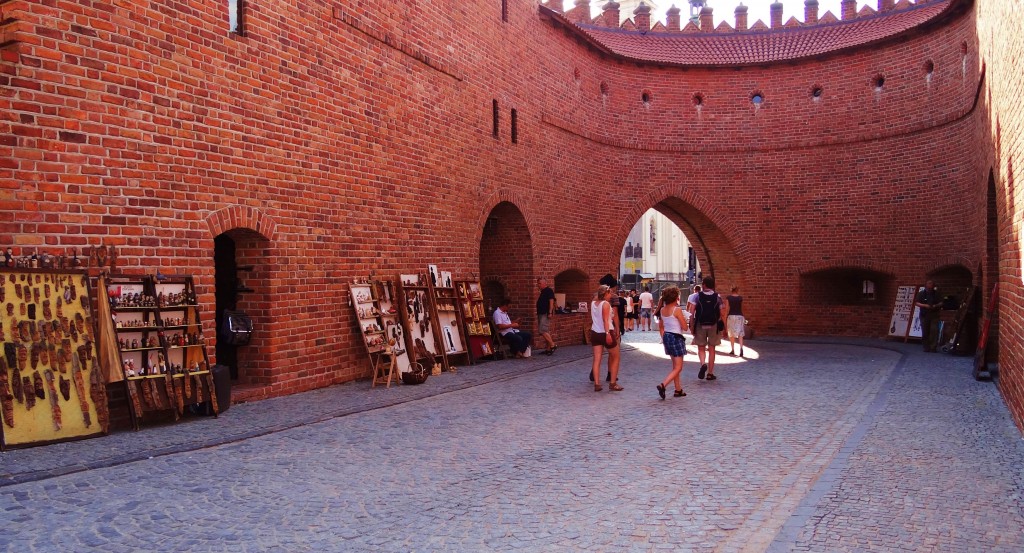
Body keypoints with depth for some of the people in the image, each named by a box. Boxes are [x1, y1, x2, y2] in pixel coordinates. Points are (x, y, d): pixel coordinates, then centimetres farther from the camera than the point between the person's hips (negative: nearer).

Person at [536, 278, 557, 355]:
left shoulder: (549, 291, -9)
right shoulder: (543, 292, 19)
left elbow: (551, 301, -17)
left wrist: (550, 312, -24)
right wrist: (538, 313, 19)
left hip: (546, 314, -10)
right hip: (541, 314, 10)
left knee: (543, 331, -16)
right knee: (545, 331, 9)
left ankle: (552, 345, -13)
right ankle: (548, 349, 11)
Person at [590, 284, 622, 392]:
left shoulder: (593, 303, 8)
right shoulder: (606, 304, -11)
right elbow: (605, 320, -20)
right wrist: (608, 334, -26)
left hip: (595, 333, 6)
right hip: (606, 332, -6)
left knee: (597, 359, 3)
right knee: (615, 358, 9)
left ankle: (597, 384, -3)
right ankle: (613, 384, 8)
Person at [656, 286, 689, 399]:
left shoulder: (662, 310, 5)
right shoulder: (677, 310, -16)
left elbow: (661, 327, 12)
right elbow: (685, 327, -13)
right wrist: (684, 319, 6)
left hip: (666, 336, 8)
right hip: (676, 337, -8)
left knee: (675, 365, 19)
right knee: (678, 368, -3)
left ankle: (678, 390, 22)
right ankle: (663, 385, -20)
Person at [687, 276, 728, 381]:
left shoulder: (697, 296, -3)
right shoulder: (717, 297, 0)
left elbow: (691, 312, -9)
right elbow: (722, 314, -2)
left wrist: (692, 326, -3)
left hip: (700, 325, -1)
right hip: (713, 325, 1)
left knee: (701, 348, 12)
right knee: (711, 349, 10)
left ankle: (703, 364, -16)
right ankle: (710, 373, 12)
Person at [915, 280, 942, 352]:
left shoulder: (936, 293, 6)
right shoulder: (921, 293, 4)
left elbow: (941, 303, 9)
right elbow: (916, 303, 1)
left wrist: (936, 306, -12)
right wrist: (924, 305, -15)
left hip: (934, 315, 0)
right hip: (924, 315, 0)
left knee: (934, 330, -10)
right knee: (925, 332, 3)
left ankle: (933, 348, -8)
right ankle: (926, 347, 12)